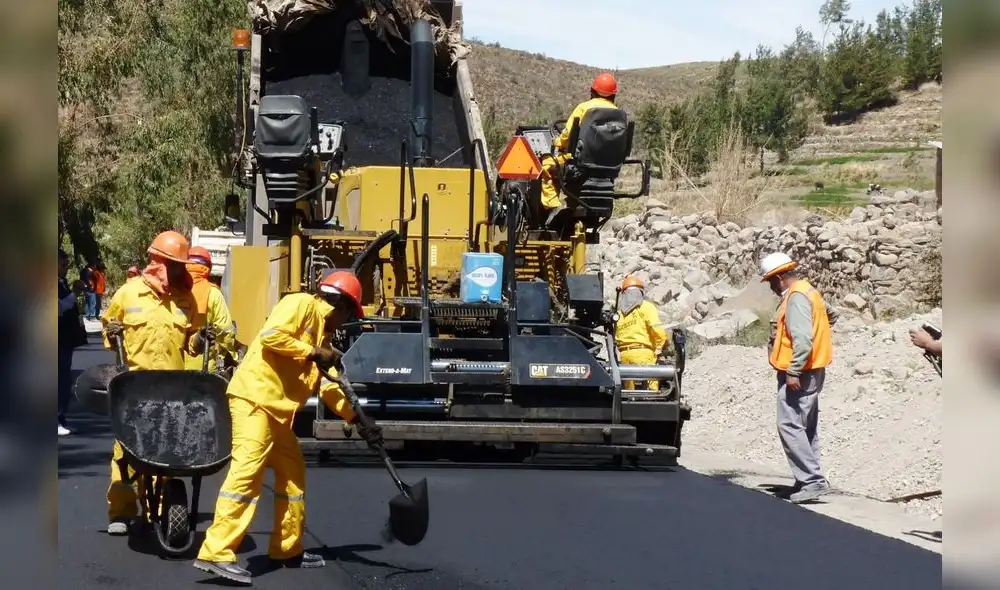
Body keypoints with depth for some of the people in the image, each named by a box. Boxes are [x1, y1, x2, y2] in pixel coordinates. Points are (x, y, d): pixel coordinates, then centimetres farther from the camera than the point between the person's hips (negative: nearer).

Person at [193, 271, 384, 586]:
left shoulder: (320, 331, 23)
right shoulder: (300, 304, -4)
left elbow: (327, 386, 23)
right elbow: (270, 336, -19)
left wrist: (359, 421, 18)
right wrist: (312, 354, -12)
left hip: (277, 409, 10)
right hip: (254, 398, -10)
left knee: (293, 471, 15)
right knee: (246, 472, -17)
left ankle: (287, 548, 25)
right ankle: (216, 553, -22)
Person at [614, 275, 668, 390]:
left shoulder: (619, 312, 19)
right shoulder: (645, 306, 2)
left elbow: (615, 338, 11)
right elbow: (657, 328, -11)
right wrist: (659, 348, -2)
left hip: (624, 355, 5)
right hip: (643, 352, -5)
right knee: (651, 390, -9)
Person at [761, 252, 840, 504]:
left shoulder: (796, 297, -17)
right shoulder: (808, 291, 14)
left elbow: (802, 339, -25)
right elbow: (832, 314, 30)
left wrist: (793, 372, -25)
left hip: (798, 372, -11)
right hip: (812, 370, 11)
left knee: (790, 426, -13)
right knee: (807, 427, 14)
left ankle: (813, 481, -16)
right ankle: (810, 480, 19)